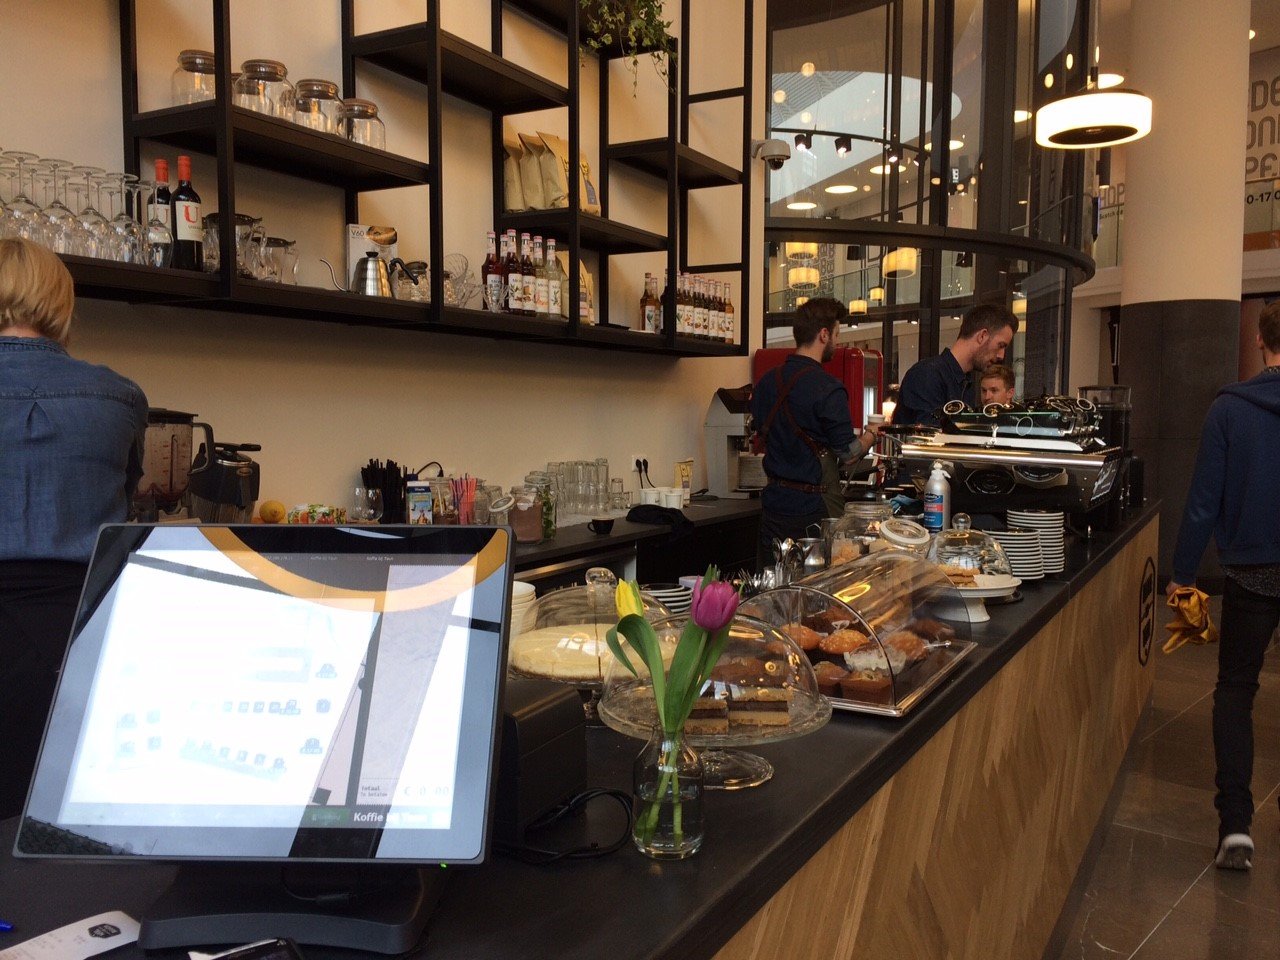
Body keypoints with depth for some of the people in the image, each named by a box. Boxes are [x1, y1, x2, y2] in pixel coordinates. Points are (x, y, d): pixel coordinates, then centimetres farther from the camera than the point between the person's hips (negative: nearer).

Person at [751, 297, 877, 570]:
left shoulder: (766, 382, 6)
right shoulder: (828, 389, -16)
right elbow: (847, 453, -11)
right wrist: (869, 437, 10)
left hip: (774, 501, 7)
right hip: (815, 506, -6)